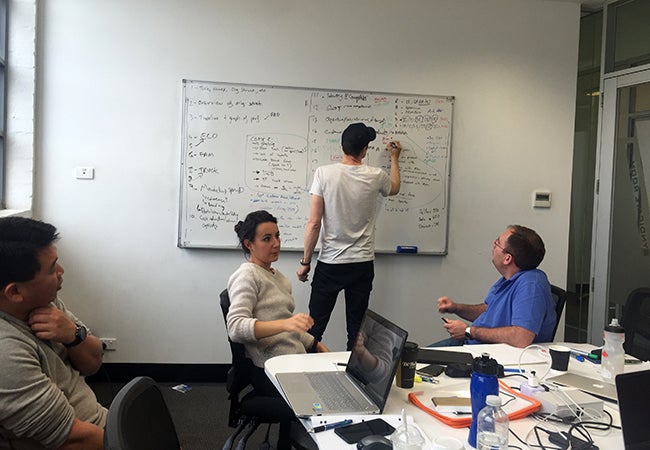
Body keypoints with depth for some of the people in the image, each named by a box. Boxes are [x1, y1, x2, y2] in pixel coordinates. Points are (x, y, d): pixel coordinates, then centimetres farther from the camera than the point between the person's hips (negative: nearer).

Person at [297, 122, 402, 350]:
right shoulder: (376, 176, -3)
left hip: (329, 265, -2)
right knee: (356, 330, 11)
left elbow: (314, 223, -11)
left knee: (315, 328, 6)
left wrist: (305, 262, -1)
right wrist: (394, 158, 39)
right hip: (363, 265, 2)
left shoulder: (324, 173, -10)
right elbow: (394, 188, 23)